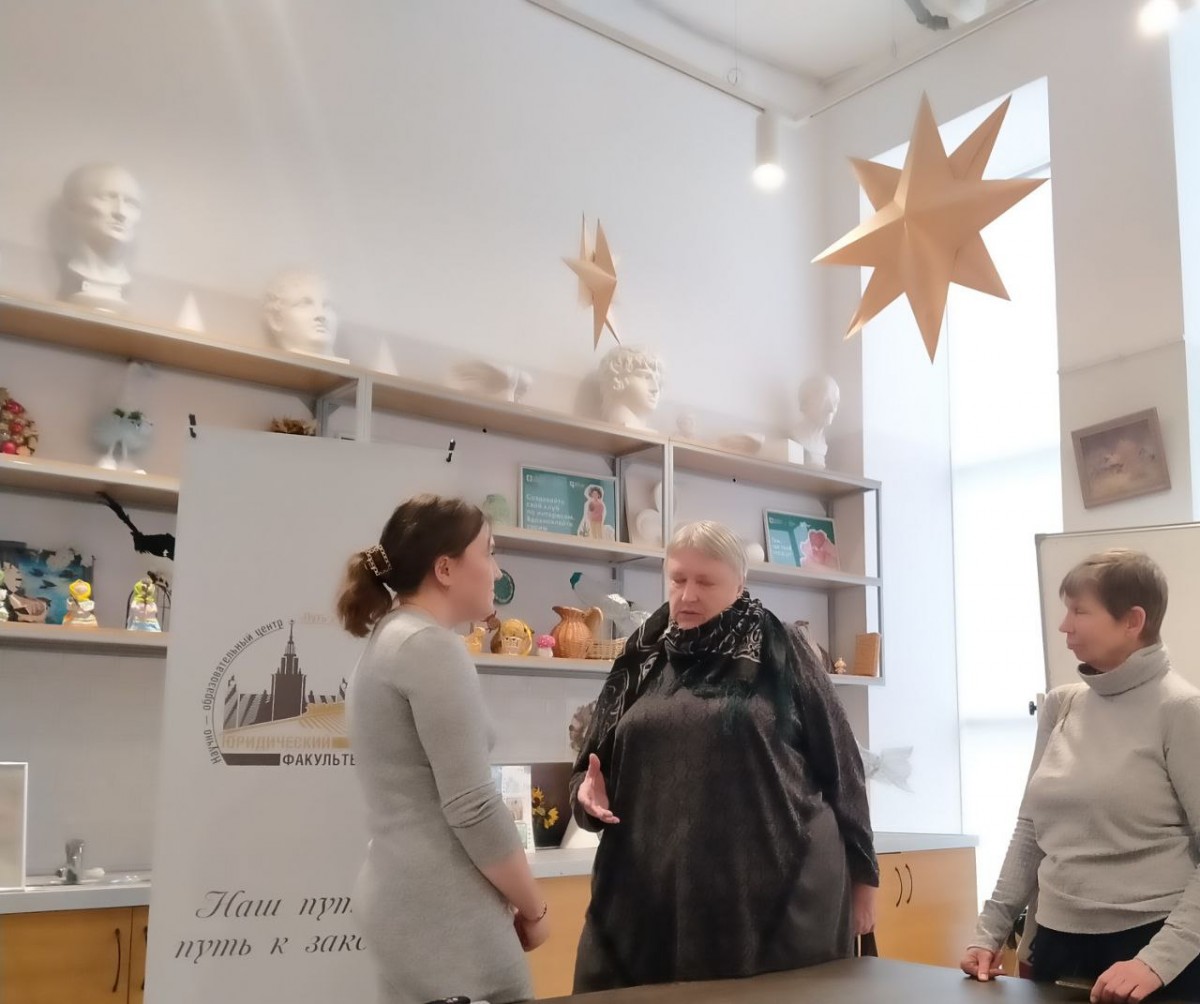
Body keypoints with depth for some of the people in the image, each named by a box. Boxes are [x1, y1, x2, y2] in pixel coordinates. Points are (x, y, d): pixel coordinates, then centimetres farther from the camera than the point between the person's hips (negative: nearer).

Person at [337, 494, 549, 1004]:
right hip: (443, 908, -9)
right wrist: (533, 909, -5)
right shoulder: (431, 647, -14)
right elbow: (472, 808, -19)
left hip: (403, 893, 9)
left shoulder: (389, 640, 14)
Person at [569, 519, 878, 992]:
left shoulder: (780, 653, 1)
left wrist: (861, 873, 3)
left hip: (781, 888, -3)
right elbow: (591, 770, 17)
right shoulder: (640, 662, 11)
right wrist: (590, 794, -5)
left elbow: (837, 765, 3)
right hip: (657, 892, 3)